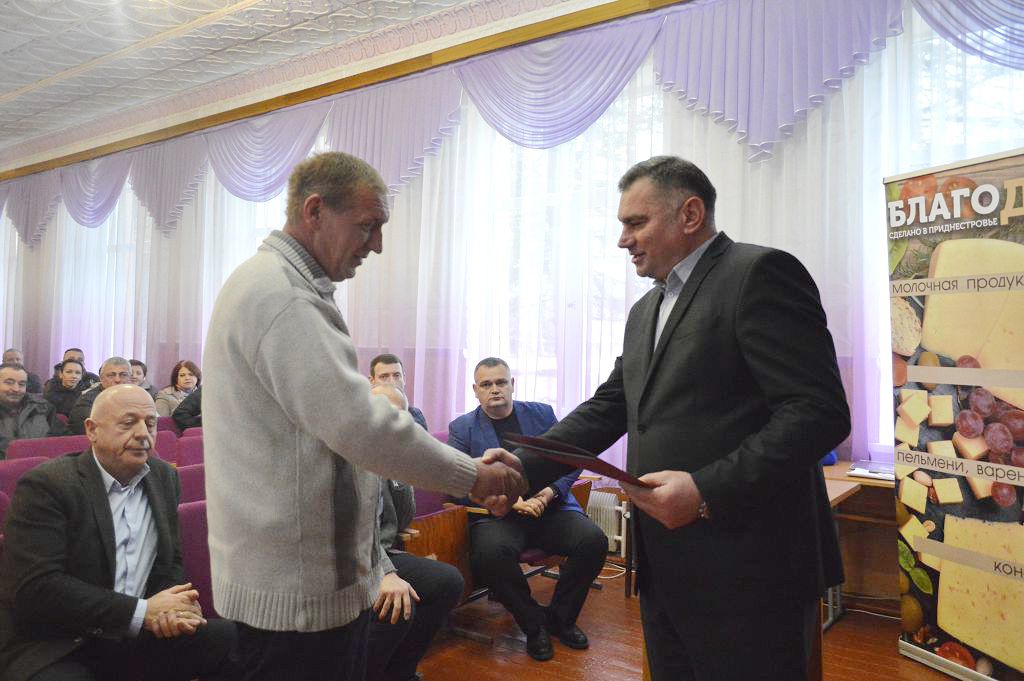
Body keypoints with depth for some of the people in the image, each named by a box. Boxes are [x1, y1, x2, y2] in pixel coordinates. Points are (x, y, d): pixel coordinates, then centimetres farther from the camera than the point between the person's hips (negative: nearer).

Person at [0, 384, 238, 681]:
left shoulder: (164, 477, 7)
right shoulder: (45, 485, -11)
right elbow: (35, 588, -19)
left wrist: (175, 606, -12)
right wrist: (143, 612, -21)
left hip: (134, 637, 6)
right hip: (54, 649, -5)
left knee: (233, 639, -14)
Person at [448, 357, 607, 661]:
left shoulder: (541, 413, 13)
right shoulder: (461, 428, 7)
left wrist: (553, 489, -9)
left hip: (551, 508, 3)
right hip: (498, 513, -2)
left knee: (594, 541, -23)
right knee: (491, 552, -35)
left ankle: (560, 617, 4)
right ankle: (533, 624, -7)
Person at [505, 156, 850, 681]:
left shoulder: (759, 273, -11)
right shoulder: (645, 310, 16)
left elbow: (820, 412, -18)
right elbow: (607, 407, 12)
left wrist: (707, 491, -25)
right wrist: (522, 467, -1)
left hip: (745, 570, -8)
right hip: (665, 569, 8)